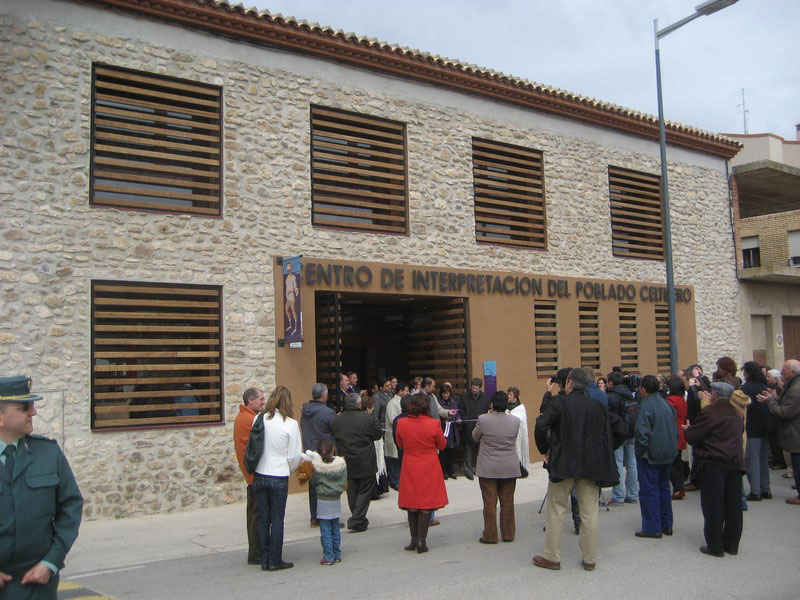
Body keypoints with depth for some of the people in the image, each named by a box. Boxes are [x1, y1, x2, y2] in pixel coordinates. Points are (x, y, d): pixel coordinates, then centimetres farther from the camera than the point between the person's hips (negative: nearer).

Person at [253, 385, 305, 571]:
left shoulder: (259, 419, -3)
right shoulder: (290, 423, -11)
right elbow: (295, 455, -7)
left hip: (259, 475, 3)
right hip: (279, 476, -3)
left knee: (263, 519, 13)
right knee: (277, 520, 7)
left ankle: (265, 560, 20)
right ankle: (275, 561, 13)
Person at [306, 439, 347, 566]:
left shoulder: (317, 466, -17)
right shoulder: (341, 463, -8)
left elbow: (314, 482, -7)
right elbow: (344, 482, 0)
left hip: (323, 502, -3)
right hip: (336, 501, 4)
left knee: (326, 530, 4)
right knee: (336, 529, 15)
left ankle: (328, 557, 6)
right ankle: (337, 555, 21)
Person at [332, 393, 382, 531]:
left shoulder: (337, 420, -2)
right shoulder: (367, 418, -14)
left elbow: (335, 438, 7)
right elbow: (378, 434, -2)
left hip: (347, 463, 4)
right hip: (365, 463, -4)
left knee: (352, 492, 15)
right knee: (365, 491, 5)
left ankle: (358, 519, 24)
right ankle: (356, 520, -3)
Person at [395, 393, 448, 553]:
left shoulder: (401, 424, -7)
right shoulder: (433, 424, -14)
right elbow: (442, 445, 0)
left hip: (409, 469, 2)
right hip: (429, 469, -2)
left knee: (412, 505, 14)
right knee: (427, 505, 5)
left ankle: (414, 540, 18)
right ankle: (422, 541, 5)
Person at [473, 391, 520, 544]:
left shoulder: (483, 420, -15)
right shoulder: (515, 421, -7)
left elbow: (475, 437, 3)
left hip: (488, 469, -2)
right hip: (510, 468, 3)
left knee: (490, 503, 5)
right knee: (507, 502, 12)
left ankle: (490, 535, 10)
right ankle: (508, 534, 20)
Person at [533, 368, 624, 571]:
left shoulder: (559, 402, -8)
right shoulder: (598, 406, 5)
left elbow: (541, 426, -19)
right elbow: (620, 429, 7)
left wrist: (544, 449, -4)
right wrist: (604, 451, 15)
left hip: (563, 463, -3)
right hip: (591, 465, 4)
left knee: (556, 511, 7)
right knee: (589, 513, 10)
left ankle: (551, 557, 12)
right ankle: (590, 559, 16)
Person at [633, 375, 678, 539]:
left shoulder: (646, 406, -18)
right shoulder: (666, 404, 7)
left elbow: (642, 432, -20)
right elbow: (675, 428, 14)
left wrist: (641, 450, -7)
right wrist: (671, 448, 17)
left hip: (650, 455, -8)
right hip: (667, 454, 8)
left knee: (649, 490, -1)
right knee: (664, 487, 17)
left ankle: (652, 528, 0)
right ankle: (666, 525, 22)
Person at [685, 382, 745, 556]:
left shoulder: (709, 412, -11)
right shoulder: (736, 415, 11)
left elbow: (691, 437, -10)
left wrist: (688, 429, 14)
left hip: (713, 465, -7)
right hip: (735, 463, 7)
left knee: (713, 506, 0)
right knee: (733, 506, 11)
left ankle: (715, 546, 3)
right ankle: (731, 544, 19)